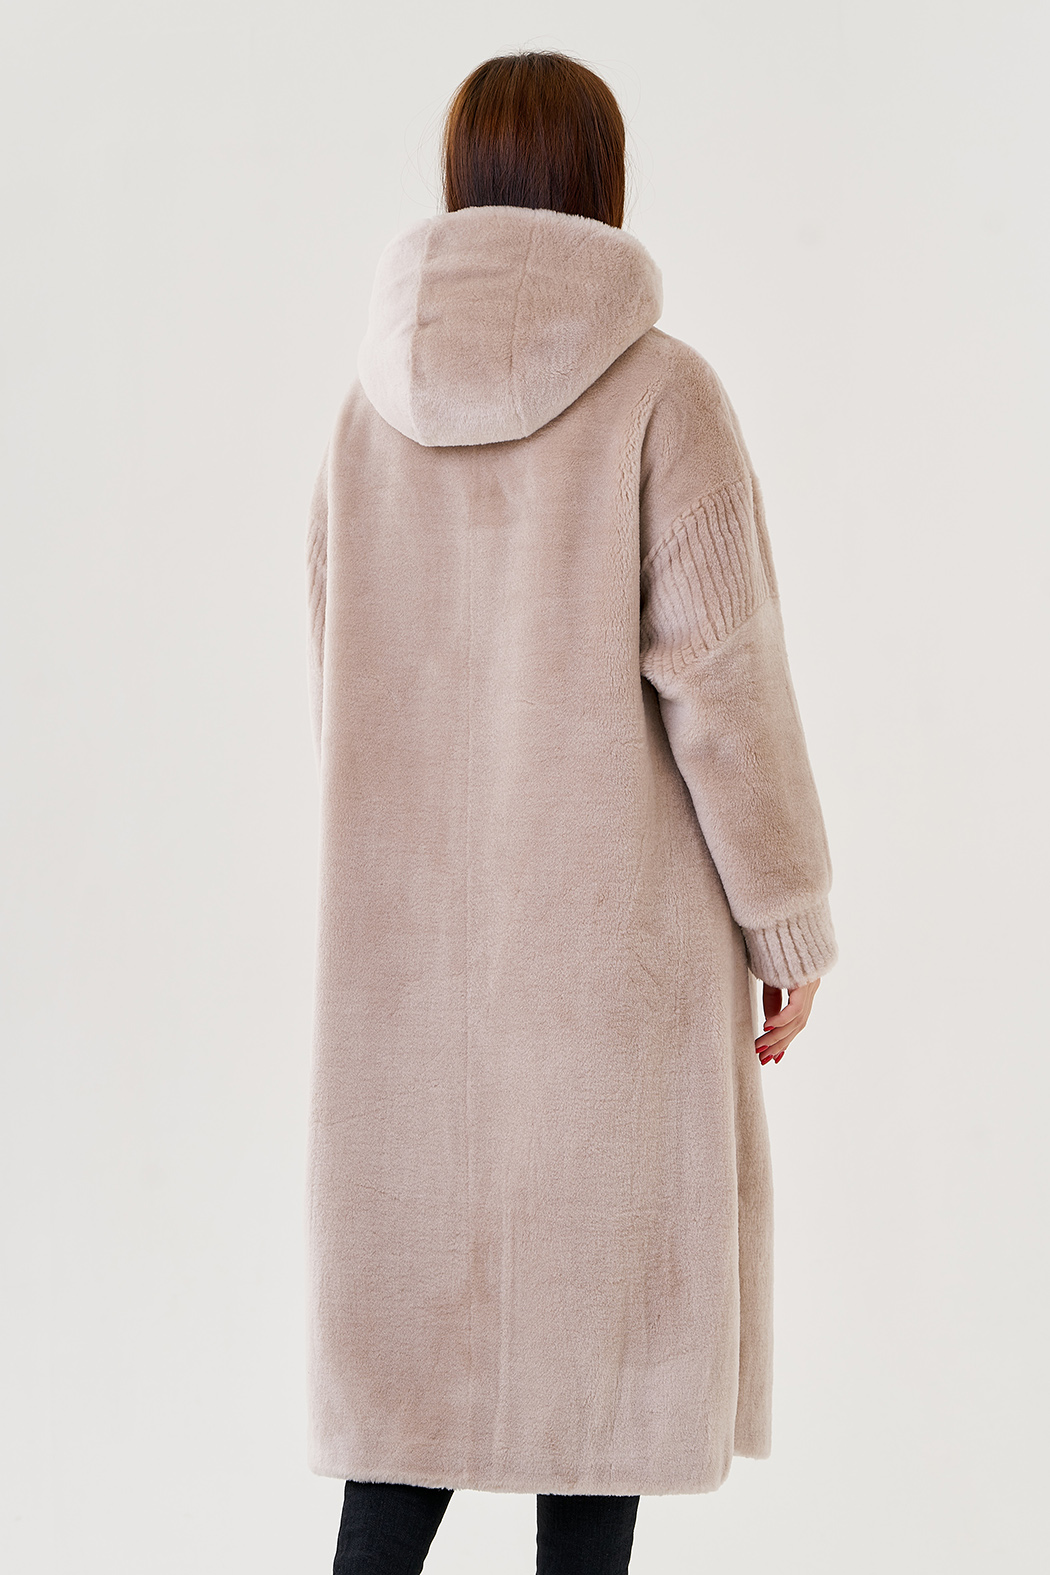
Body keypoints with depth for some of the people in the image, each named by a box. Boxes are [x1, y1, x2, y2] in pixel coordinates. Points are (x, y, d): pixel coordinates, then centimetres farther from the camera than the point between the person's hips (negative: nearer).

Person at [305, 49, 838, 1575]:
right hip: (615, 918, -4)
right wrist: (791, 922, -5)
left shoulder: (375, 400, 3)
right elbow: (720, 674, -14)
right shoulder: (658, 388, -11)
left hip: (418, 925, 4)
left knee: (431, 1288, 14)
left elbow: (342, 679, 8)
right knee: (600, 1280, 8)